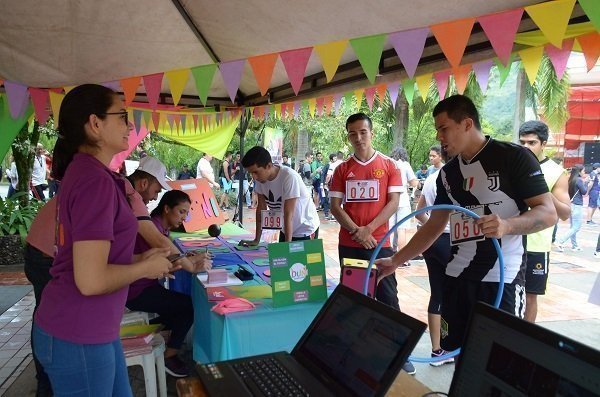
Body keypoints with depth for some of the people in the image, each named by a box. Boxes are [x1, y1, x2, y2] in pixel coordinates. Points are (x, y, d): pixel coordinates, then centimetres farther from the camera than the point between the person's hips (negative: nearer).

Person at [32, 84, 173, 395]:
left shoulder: (82, 171, 9)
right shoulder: (95, 180, -22)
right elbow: (91, 280, -27)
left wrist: (141, 258, 8)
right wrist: (146, 267, -12)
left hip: (91, 329, 9)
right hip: (78, 337, -9)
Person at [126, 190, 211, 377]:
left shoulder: (161, 227, 8)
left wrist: (192, 259, -11)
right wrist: (192, 268, -28)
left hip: (145, 286, 9)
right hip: (137, 292, -9)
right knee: (190, 305, -10)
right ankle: (169, 356, 3)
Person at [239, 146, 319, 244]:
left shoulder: (289, 177, -28)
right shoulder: (260, 178, -10)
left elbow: (288, 214, -28)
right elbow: (261, 207, -3)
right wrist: (256, 240, -3)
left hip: (306, 230, -6)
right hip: (285, 230, 6)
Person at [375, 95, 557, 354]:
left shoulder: (513, 157, -8)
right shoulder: (448, 173, 11)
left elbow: (548, 213, -10)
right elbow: (435, 226, 17)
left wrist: (507, 225, -30)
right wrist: (396, 261, 15)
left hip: (502, 280, -5)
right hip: (457, 276, 6)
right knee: (457, 352, 11)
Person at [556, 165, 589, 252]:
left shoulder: (571, 179, 8)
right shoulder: (579, 180, -14)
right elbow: (584, 192, -10)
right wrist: (585, 182, -1)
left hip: (571, 205, 9)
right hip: (577, 206, -9)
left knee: (573, 227, 15)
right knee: (576, 227, -3)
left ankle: (574, 245, 22)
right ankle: (560, 242, -11)